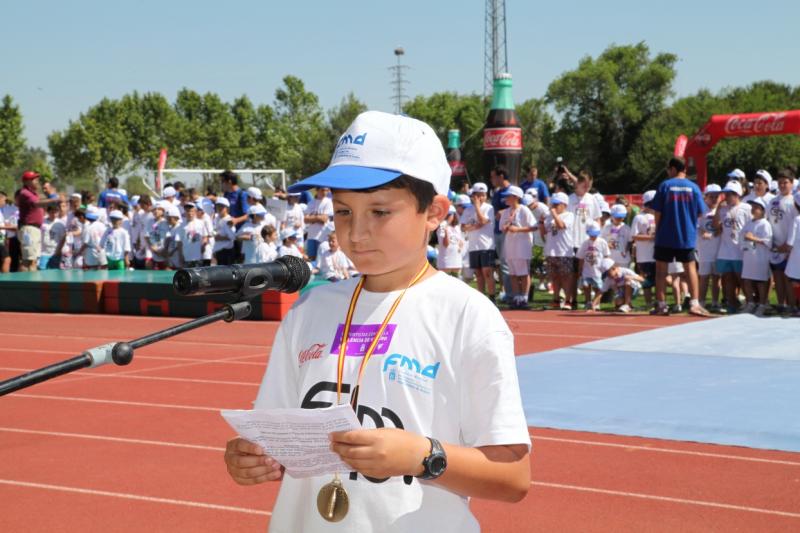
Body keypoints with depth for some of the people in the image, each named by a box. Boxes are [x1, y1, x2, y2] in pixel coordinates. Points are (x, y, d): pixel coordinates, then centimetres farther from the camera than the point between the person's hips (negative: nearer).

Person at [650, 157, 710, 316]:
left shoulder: (665, 185, -7)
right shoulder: (693, 187, -1)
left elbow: (657, 212, -7)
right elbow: (699, 213, 1)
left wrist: (657, 229, 8)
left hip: (665, 236, -2)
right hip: (687, 236, 2)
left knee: (661, 269, 8)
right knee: (690, 268, 8)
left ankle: (661, 305, 6)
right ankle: (694, 303, -2)